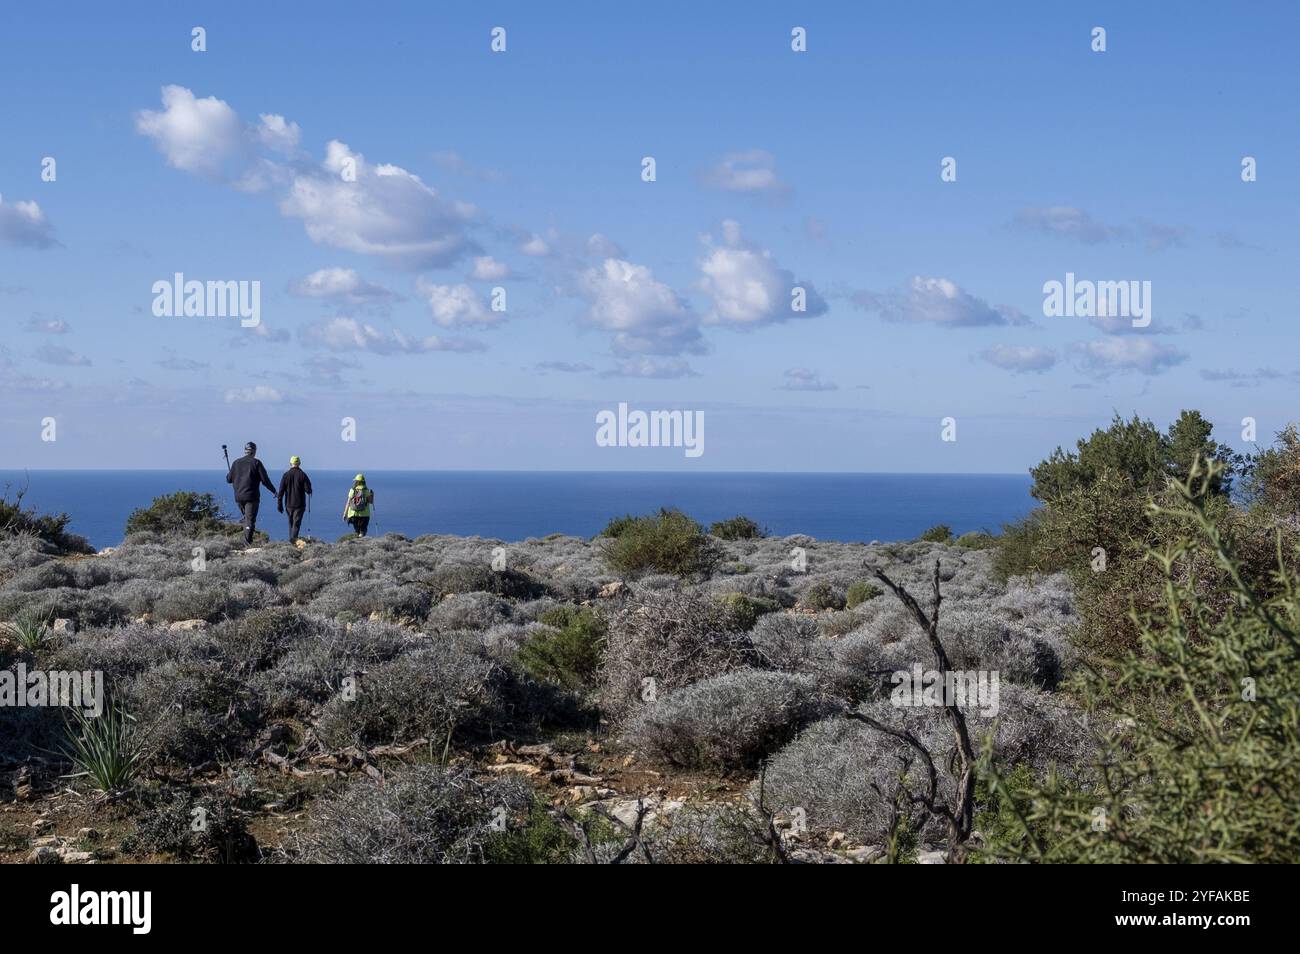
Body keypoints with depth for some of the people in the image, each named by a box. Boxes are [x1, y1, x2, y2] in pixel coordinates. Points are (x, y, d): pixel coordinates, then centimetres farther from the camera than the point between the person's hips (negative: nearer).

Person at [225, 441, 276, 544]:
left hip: (239, 497, 5)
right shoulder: (256, 463, -6)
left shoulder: (236, 463, 7)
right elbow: (265, 480, -8)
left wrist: (228, 474, 36)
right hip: (251, 496, -5)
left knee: (246, 517, 20)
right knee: (250, 519, -6)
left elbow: (229, 479, 12)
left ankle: (246, 539, 16)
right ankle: (247, 541, -15)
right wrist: (273, 490, 8)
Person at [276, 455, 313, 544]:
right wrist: (309, 491, 16)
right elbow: (308, 490, -9)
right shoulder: (302, 475, -6)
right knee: (296, 522, -4)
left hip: (289, 504, 3)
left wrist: (279, 504, 5)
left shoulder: (286, 475, 0)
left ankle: (291, 538, 21)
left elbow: (281, 491, 0)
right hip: (300, 504, -3)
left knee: (291, 522, 17)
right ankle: (293, 538, -18)